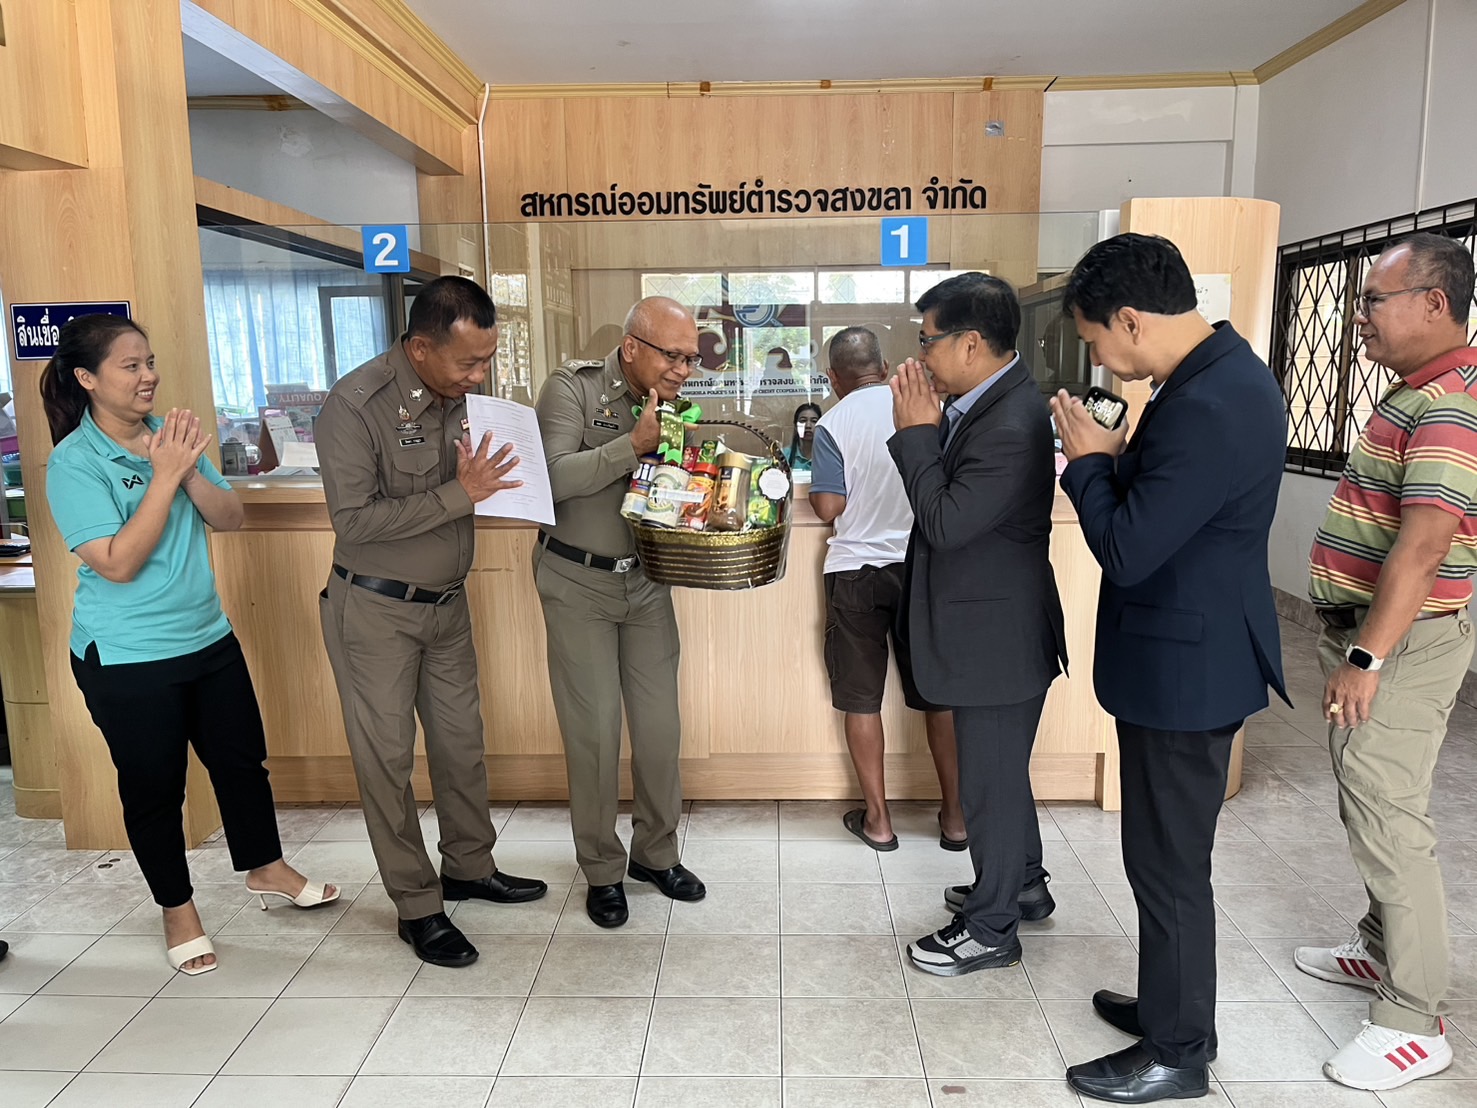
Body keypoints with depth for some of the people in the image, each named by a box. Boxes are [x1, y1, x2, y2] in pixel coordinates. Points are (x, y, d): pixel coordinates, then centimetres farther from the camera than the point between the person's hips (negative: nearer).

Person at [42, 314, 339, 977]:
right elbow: (118, 563, -22)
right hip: (127, 659, -5)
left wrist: (190, 470, -19)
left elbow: (230, 518, -1)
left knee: (242, 758, 16)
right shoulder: (73, 464, -14)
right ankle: (178, 910, 30)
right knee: (154, 786, 10)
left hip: (208, 638, 6)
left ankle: (267, 871, 37)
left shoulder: (170, 435, 2)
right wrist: (165, 475, -25)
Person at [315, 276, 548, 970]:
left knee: (462, 741, 16)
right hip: (375, 609, -6)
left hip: (446, 601, 6)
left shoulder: (462, 393, -1)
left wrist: (487, 479, -13)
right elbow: (354, 521, -25)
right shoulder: (355, 405, -21)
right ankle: (417, 906, 19)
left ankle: (469, 867, 35)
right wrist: (458, 495, -29)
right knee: (387, 758, 5)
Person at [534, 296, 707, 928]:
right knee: (595, 732, 1)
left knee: (660, 726, 7)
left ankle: (656, 853, 28)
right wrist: (633, 444, -27)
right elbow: (554, 477, -22)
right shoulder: (573, 388, -10)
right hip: (579, 583, -4)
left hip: (646, 582, 5)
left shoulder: (672, 405, 5)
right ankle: (602, 870, 21)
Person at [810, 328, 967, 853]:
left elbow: (829, 508, -13)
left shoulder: (833, 425, -10)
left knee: (861, 699, 9)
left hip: (857, 572, -3)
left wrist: (812, 488, 7)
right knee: (937, 693, 13)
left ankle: (877, 819, 17)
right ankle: (955, 816, 21)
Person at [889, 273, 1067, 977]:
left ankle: (990, 928, 25)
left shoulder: (1010, 426, -27)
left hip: (996, 635, -10)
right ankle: (1022, 883, 45)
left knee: (991, 780, 6)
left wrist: (918, 431, -20)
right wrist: (926, 429, -3)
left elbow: (946, 522, -27)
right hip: (989, 627, 10)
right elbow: (947, 491, 10)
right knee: (1000, 769, 25)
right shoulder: (988, 403, 5)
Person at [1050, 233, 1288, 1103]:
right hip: (1188, 656, 10)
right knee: (1168, 854, 22)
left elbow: (1127, 551, -24)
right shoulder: (1223, 373, 6)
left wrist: (1090, 460, -11)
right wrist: (1119, 459, 1)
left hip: (1184, 668, -10)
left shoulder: (1208, 408, -27)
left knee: (1170, 863, 6)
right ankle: (1171, 1005, 40)